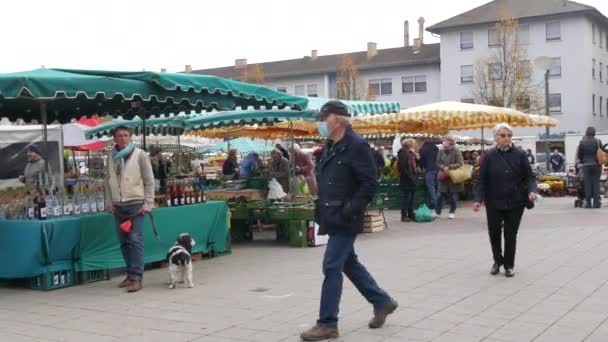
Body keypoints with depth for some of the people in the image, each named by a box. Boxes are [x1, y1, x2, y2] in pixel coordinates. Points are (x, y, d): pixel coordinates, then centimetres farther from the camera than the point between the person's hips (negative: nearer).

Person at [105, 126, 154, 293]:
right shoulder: (111, 158, 11)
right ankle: (131, 274, 19)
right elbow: (109, 182, 17)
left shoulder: (140, 155, -3)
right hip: (118, 206, 5)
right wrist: (110, 202, 7)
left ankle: (136, 277, -9)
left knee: (135, 240, -10)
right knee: (124, 242, 9)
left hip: (135, 204, -5)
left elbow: (149, 181, -3)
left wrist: (148, 204, -8)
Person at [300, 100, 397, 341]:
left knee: (331, 267, -7)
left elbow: (370, 183, -18)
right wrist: (323, 209, 12)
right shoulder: (330, 146, 13)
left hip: (345, 219, -9)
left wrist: (351, 209, -21)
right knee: (349, 264, 17)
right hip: (332, 217, 9)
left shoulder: (356, 145, -14)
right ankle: (382, 302, 32)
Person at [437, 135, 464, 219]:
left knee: (453, 196, 5)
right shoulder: (441, 152, 4)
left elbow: (460, 164, -12)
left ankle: (452, 212, 18)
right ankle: (437, 211, 11)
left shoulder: (456, 151, -9)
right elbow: (438, 163, 5)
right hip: (444, 177, 3)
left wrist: (449, 167, -19)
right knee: (441, 195, 3)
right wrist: (443, 168, -16)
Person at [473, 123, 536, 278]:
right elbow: (482, 181, 0)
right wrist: (478, 199, -11)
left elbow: (529, 177, 0)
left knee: (511, 234, 6)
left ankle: (509, 265, 22)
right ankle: (498, 260, 29)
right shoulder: (489, 156, -2)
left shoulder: (520, 155, -3)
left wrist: (531, 191, -19)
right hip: (494, 203, 0)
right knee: (494, 232, 4)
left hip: (515, 203, 0)